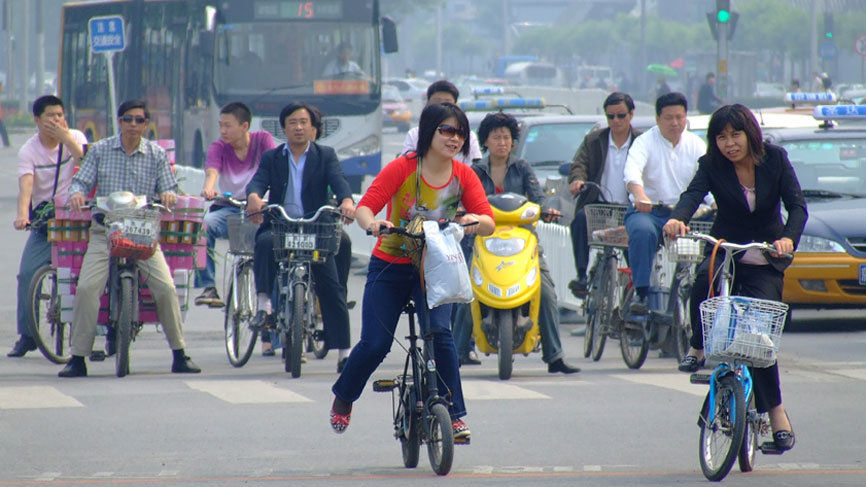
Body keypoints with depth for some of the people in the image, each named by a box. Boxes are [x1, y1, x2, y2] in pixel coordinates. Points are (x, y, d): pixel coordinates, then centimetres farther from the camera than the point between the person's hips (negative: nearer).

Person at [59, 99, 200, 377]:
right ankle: (77, 359, -9)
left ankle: (180, 356, -2)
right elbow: (82, 181, 6)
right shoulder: (100, 151, 8)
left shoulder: (157, 155, 8)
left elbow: (168, 188, 7)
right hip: (105, 231, 0)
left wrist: (168, 195, -17)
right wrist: (76, 193, -17)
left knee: (166, 287, -15)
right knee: (87, 287, -17)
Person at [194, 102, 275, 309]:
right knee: (205, 224, -30)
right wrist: (208, 189, -43)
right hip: (229, 209, 1)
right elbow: (212, 171, -19)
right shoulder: (218, 147, 1)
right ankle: (208, 288, -27)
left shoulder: (262, 139, -2)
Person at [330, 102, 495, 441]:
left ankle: (455, 415, -13)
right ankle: (343, 397, 24)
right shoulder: (402, 168, -13)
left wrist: (475, 220, -37)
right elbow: (365, 207, -19)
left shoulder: (464, 176, -5)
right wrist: (372, 223, -43)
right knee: (375, 344, -6)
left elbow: (489, 223, -13)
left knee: (440, 333, -21)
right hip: (390, 267, -1)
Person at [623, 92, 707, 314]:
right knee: (642, 232, -36)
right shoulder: (645, 142, -1)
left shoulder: (696, 145, 9)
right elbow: (632, 171, -20)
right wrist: (640, 194, -43)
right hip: (647, 211, -3)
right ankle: (641, 293, -31)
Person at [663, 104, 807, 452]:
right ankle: (700, 348, -15)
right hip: (726, 251, 1)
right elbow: (693, 194, -27)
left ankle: (775, 413, -5)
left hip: (766, 260, -1)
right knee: (704, 280, -35)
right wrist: (678, 218, -50)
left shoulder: (775, 159, -7)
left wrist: (789, 238, -36)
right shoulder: (711, 166, -8)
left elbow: (796, 205, -15)